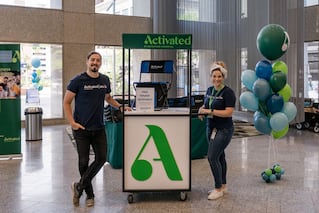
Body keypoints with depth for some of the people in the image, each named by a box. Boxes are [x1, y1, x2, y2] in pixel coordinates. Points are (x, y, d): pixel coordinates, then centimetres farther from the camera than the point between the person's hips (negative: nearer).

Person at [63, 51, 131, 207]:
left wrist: (120, 106, 12)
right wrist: (72, 122, -12)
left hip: (99, 128, 4)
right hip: (82, 129, -4)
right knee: (84, 161, 4)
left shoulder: (105, 80, 8)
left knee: (101, 158, 1)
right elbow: (66, 102, -4)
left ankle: (79, 186, 16)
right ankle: (89, 194, 20)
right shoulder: (78, 80, -6)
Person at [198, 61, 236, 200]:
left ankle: (219, 189, 1)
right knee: (219, 156, 13)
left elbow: (229, 112, -21)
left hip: (224, 130, -7)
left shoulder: (228, 92, -14)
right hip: (211, 128, 7)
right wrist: (202, 110, -3)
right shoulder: (209, 90, 8)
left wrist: (210, 111, -23)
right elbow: (206, 105, 20)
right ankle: (222, 186, 24)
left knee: (212, 157, -11)